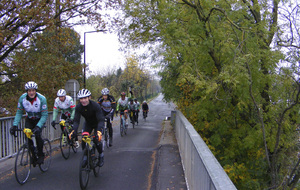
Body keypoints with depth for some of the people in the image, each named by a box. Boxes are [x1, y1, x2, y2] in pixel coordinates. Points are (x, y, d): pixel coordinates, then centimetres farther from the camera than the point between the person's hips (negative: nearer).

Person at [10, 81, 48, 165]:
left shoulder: (42, 99, -29)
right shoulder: (22, 98, -21)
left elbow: (44, 115, -28)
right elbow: (19, 113, -12)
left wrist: (38, 126, -41)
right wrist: (14, 125, -24)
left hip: (40, 119, -3)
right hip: (29, 119, 3)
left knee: (37, 135, -23)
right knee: (28, 137, -13)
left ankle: (41, 155, -1)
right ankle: (33, 156, 7)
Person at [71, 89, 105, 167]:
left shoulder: (95, 105, -34)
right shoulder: (78, 107, -23)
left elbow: (101, 120, -39)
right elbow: (76, 120, -25)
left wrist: (99, 131, -56)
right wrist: (74, 131, -44)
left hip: (97, 124, -3)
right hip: (88, 123, 4)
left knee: (96, 139, -20)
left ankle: (101, 155, 6)